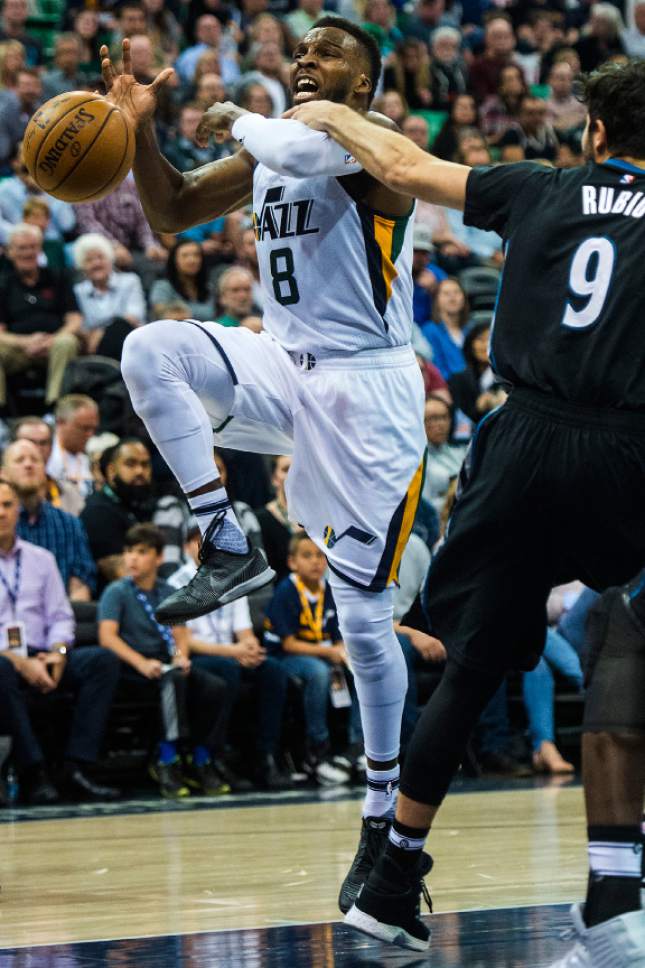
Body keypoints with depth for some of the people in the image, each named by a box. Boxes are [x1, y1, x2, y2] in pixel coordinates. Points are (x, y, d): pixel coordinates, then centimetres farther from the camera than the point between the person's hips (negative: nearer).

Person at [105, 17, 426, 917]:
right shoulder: (268, 148, 12)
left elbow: (302, 150, -32)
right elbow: (173, 212, 18)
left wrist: (238, 118, -10)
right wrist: (138, 130, 1)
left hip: (368, 390, -7)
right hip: (284, 367, 7)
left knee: (364, 619, -4)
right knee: (150, 351, -22)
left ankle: (385, 816, 10)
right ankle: (227, 550, -15)